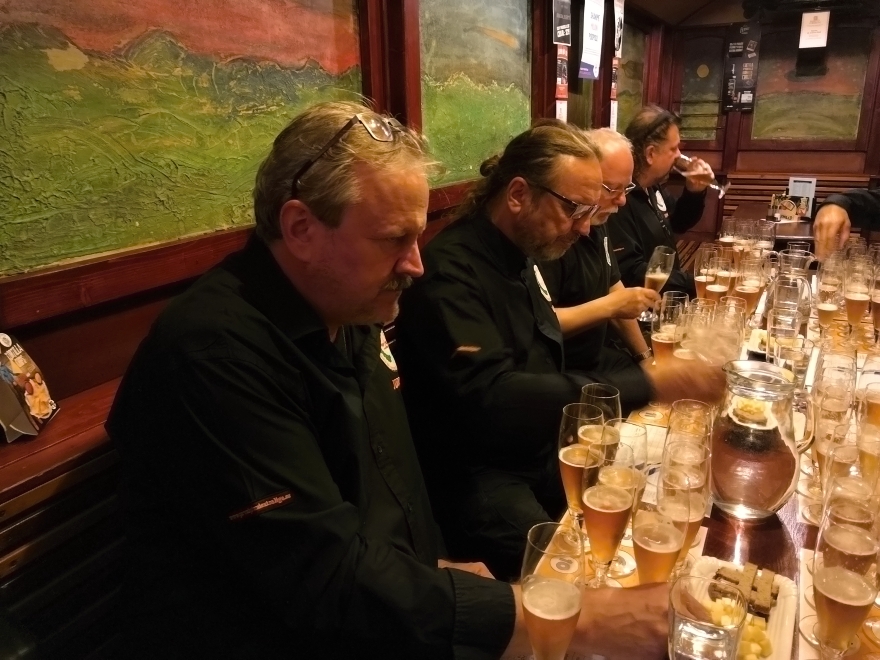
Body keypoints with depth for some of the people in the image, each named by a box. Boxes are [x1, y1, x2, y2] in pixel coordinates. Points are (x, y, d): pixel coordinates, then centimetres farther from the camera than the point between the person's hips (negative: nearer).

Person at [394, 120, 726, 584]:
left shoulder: (521, 257, 8)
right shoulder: (449, 270, -21)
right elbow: (491, 400, -33)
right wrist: (648, 385, -33)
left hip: (539, 454, 8)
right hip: (476, 476, -8)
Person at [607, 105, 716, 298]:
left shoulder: (653, 187, 7)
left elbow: (677, 224, 24)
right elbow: (630, 272, -29)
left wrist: (694, 191, 4)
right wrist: (692, 283, -24)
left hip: (669, 294, 10)